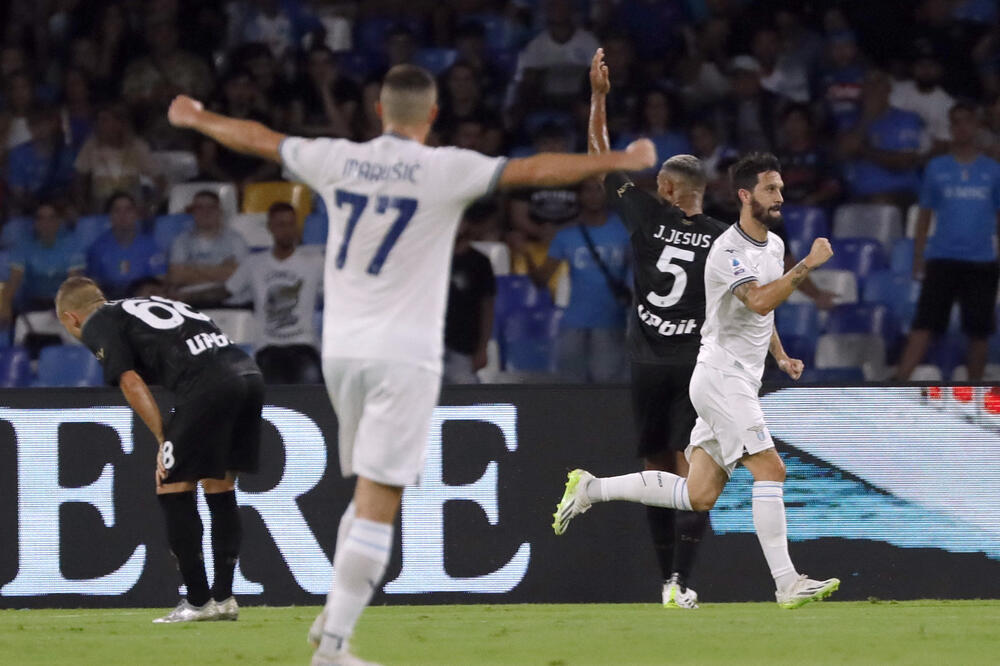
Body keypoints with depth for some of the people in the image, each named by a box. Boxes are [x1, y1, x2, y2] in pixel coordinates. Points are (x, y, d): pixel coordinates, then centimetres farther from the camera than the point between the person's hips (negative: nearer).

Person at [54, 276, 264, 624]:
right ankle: (223, 597, 19)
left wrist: (163, 439, 3)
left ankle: (198, 601, 4)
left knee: (173, 487, 4)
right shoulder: (153, 304, 34)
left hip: (208, 386, -8)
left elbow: (131, 382, 0)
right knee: (219, 485, 18)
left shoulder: (96, 325, 12)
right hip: (248, 371, 8)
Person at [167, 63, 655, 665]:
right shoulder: (445, 170, -9)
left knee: (370, 492, 22)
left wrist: (198, 119, 34)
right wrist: (619, 161, -10)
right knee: (378, 501, -6)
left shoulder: (339, 160, 4)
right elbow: (533, 170, -15)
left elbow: (259, 139, 17)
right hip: (404, 356, -6)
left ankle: (334, 618, 16)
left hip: (341, 349, 6)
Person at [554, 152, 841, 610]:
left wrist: (781, 357, 17)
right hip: (720, 376, -9)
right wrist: (807, 266, -31)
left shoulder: (774, 245, 14)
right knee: (770, 469, -18)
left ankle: (590, 489, 16)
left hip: (742, 381, 9)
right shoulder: (726, 252, -16)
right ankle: (786, 584, -20)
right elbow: (759, 301, -32)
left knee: (699, 496, 6)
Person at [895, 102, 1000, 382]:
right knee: (924, 325, -10)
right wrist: (917, 258, 5)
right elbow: (925, 215, 11)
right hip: (941, 259, -1)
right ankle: (899, 384, -14)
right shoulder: (936, 168, 7)